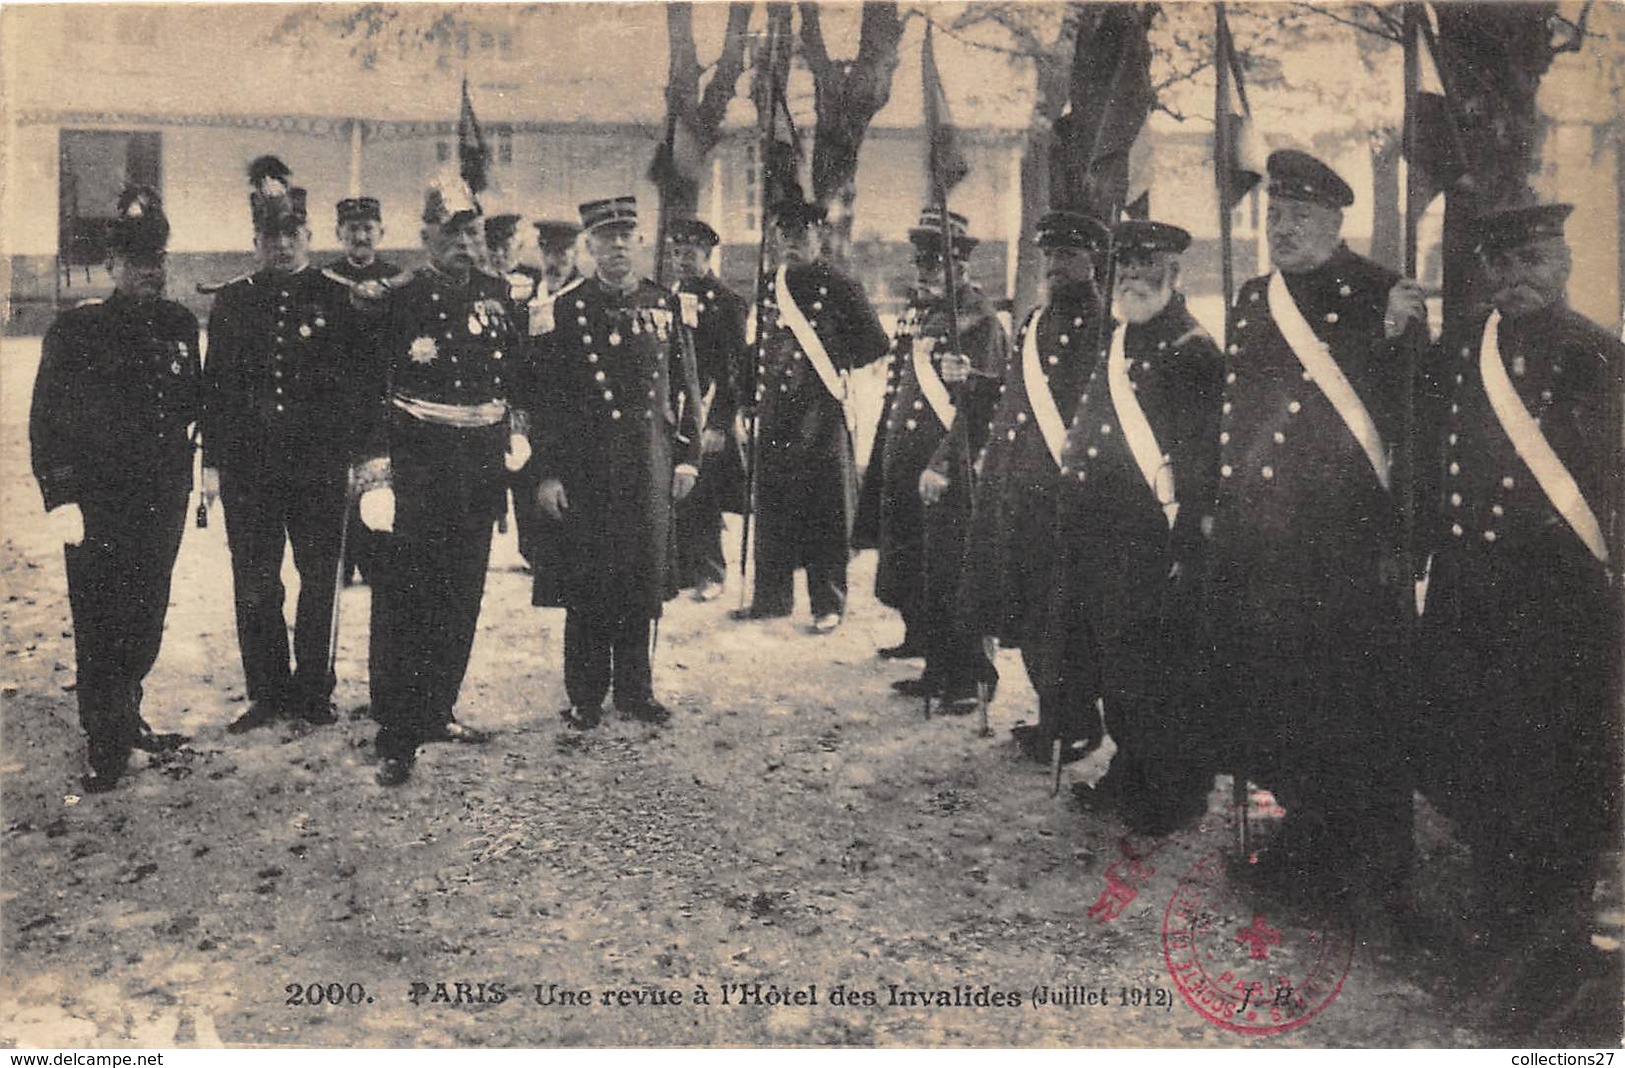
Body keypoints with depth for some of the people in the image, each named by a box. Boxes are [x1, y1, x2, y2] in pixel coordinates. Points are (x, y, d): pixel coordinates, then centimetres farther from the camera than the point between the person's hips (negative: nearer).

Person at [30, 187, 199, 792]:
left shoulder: (179, 325, 9)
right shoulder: (76, 329, -4)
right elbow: (46, 420, -5)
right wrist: (60, 498, -12)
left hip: (161, 502, 4)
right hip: (98, 503, -4)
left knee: (146, 617, 11)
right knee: (100, 623, -1)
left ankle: (126, 717, 28)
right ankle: (106, 744, 7)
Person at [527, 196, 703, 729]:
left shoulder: (665, 306, 9)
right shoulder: (566, 310, 1)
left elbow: (686, 388, 12)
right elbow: (544, 397, -1)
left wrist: (688, 457, 6)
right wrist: (547, 472, -7)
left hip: (651, 463, 2)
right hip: (584, 465, -2)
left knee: (644, 578, 7)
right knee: (585, 583, 2)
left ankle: (635, 688, 21)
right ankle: (585, 697, 13)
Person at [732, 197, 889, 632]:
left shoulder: (840, 288, -2)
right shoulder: (771, 291, 14)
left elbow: (876, 345, 0)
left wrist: (837, 367, -2)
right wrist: (751, 404, 15)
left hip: (822, 412, -5)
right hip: (776, 413, 5)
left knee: (825, 510, 0)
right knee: (772, 507, 9)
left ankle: (828, 606, 8)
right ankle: (771, 597, 20)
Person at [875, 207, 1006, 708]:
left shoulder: (978, 321, -9)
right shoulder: (916, 314, 16)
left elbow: (977, 404, -17)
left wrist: (942, 466, -22)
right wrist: (885, 457, 13)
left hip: (948, 476, -8)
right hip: (905, 468, 8)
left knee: (947, 581, -4)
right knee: (909, 580, 13)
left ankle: (966, 679, 8)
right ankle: (938, 669, 26)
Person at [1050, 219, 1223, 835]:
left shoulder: (1193, 354, -11)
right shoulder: (1115, 344, 15)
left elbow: (1202, 454, -16)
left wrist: (1182, 532, -20)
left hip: (1156, 537, -8)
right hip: (1102, 535, 8)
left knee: (1158, 670, 0)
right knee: (1112, 659, 16)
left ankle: (1176, 793, 14)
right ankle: (1129, 775, 31)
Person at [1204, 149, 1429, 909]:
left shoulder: (1380, 299, -4)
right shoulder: (1252, 300, 15)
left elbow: (1412, 419, -7)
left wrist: (1401, 532, -13)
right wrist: (1218, 510, 15)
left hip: (1346, 541, -6)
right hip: (1257, 544, 6)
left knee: (1353, 706, 1)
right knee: (1263, 696, 11)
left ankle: (1375, 872, 15)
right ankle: (1306, 839, 28)